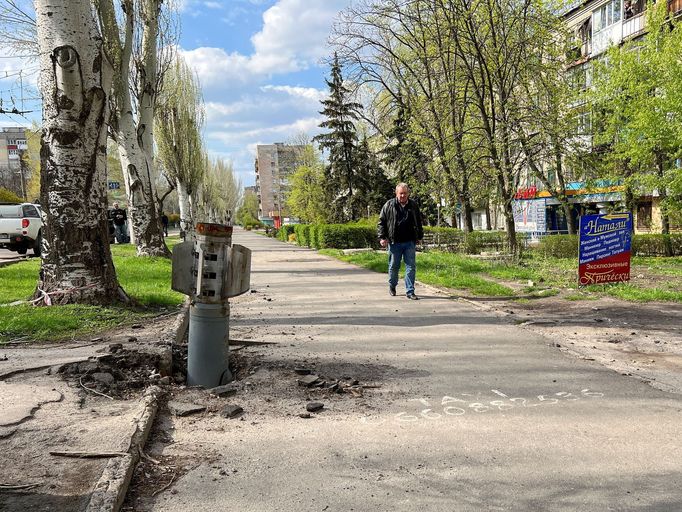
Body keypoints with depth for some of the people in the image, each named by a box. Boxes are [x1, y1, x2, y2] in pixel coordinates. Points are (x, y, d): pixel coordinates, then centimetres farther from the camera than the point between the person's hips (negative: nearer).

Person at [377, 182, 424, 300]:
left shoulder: (413, 206, 10)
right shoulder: (389, 205, 0)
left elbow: (419, 222, 21)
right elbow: (381, 222, 1)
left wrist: (419, 236, 20)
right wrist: (382, 237, -7)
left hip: (410, 242, 2)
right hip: (394, 242, -2)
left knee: (411, 266, -2)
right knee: (393, 266, 9)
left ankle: (410, 291, 4)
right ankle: (392, 286, 33)